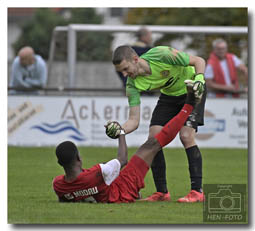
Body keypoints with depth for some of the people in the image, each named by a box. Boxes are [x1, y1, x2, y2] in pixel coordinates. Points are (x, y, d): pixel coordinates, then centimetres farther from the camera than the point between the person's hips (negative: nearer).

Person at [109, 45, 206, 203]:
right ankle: (162, 192, 2)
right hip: (168, 94, 5)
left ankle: (197, 191, -15)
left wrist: (199, 79, -40)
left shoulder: (161, 55, -34)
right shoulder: (133, 84, -19)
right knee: (153, 138, -8)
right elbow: (134, 120, -18)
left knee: (186, 136, -22)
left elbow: (199, 61, -22)